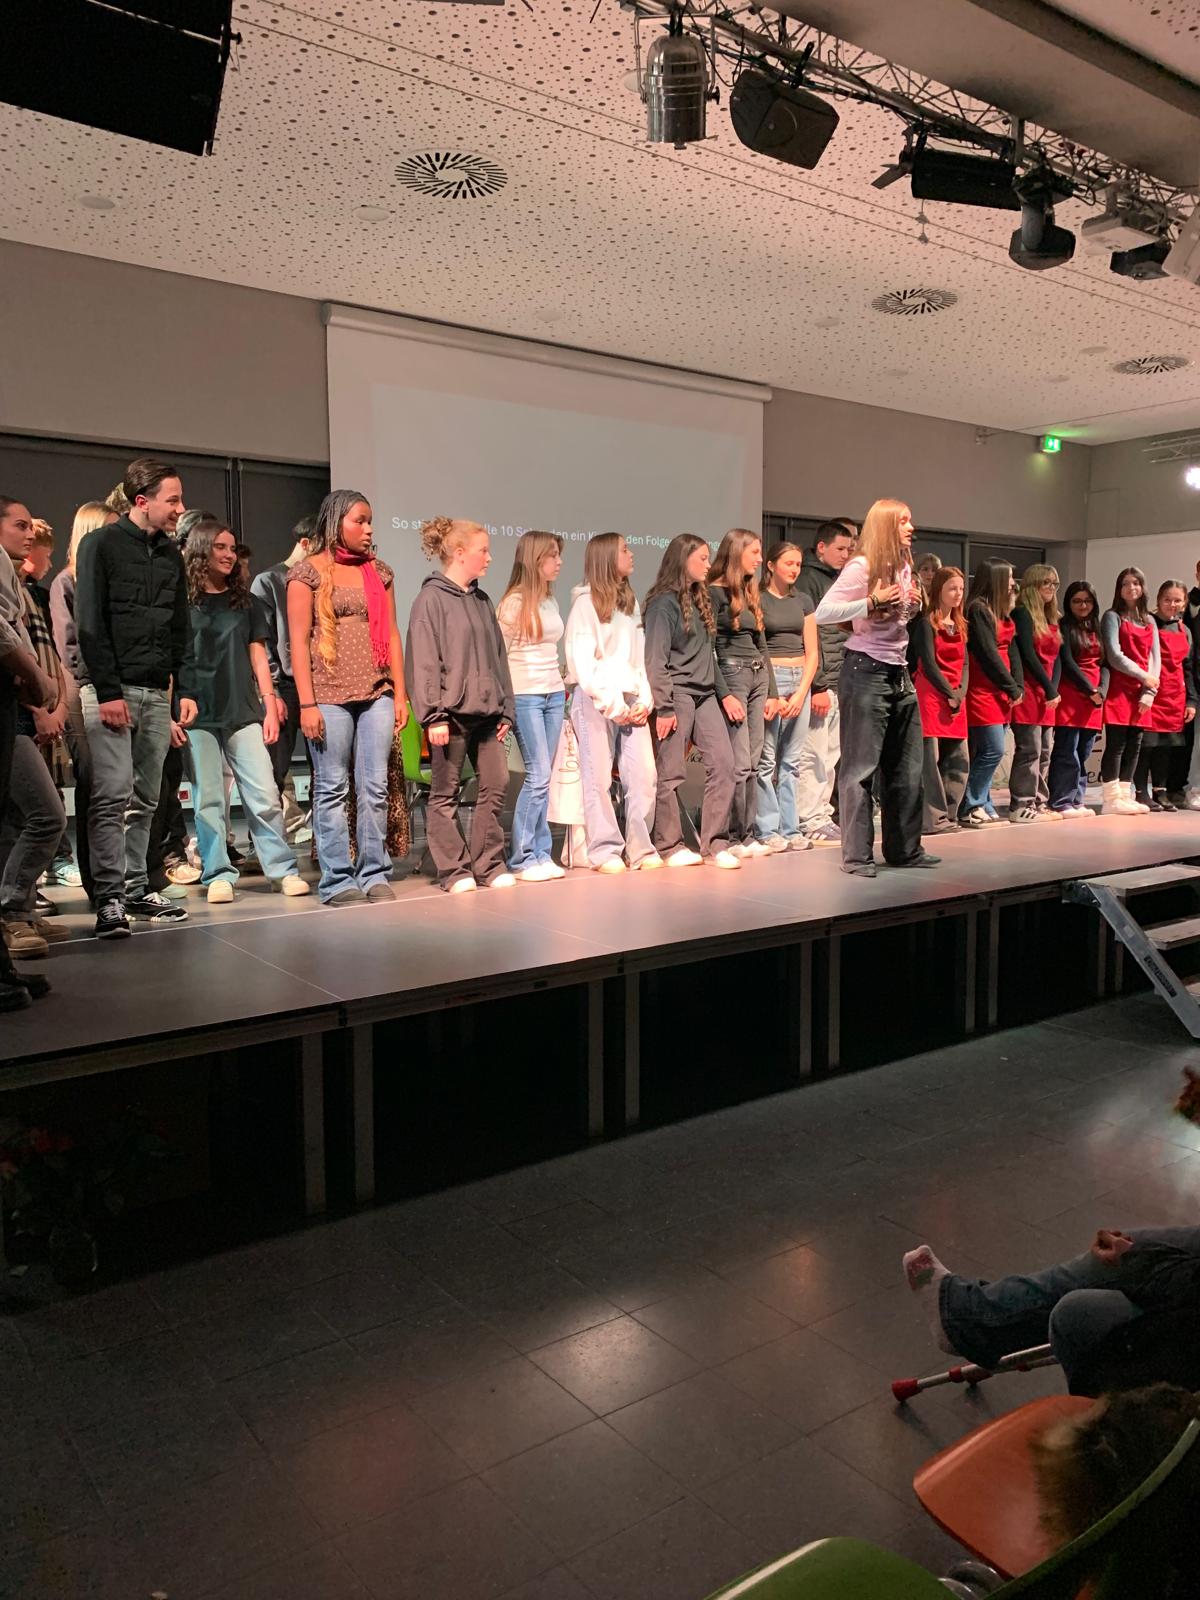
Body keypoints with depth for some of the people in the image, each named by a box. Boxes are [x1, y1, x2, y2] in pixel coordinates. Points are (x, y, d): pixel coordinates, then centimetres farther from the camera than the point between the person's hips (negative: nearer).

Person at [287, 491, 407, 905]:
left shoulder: (379, 572, 15)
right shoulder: (309, 571, 1)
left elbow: (391, 634, 13)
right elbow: (299, 641, -4)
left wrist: (400, 694, 7)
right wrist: (307, 704, -11)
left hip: (376, 695, 4)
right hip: (330, 696, -4)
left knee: (374, 789, 4)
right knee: (333, 790, 0)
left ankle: (374, 874, 11)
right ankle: (337, 880, 6)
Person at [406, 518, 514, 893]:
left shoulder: (481, 600, 16)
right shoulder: (431, 598, -5)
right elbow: (424, 663, -11)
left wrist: (505, 708, 13)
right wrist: (434, 716, -16)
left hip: (485, 711, 7)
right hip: (452, 712, -7)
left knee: (496, 785, 6)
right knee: (446, 794, 2)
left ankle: (489, 864, 16)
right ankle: (454, 870, 9)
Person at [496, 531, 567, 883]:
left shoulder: (551, 601, 14)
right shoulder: (514, 602, -8)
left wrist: (562, 686, 10)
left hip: (554, 695, 7)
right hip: (524, 696, -7)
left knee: (543, 778, 7)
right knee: (538, 776, -9)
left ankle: (541, 854, 11)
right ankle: (521, 859, 0)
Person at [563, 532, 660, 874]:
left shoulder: (630, 600, 18)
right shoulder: (586, 601, -3)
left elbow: (640, 655, 15)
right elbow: (581, 660, -9)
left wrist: (645, 700, 2)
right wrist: (612, 704, -11)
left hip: (631, 699, 6)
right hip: (596, 698, -6)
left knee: (643, 775, 0)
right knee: (599, 778, -2)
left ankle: (641, 848, 8)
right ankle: (604, 851, 6)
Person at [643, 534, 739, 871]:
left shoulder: (700, 598, 18)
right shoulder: (664, 602, -7)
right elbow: (656, 659, -12)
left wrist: (718, 688, 14)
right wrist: (663, 707, -15)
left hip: (705, 694, 8)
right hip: (677, 695, -8)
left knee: (723, 764, 1)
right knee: (671, 773, -2)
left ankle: (715, 844, 7)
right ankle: (670, 846, 9)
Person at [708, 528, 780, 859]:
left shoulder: (752, 594, 18)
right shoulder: (715, 592, -5)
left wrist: (772, 692, 15)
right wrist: (724, 695, -16)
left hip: (758, 677, 8)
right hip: (731, 675, -8)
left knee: (753, 764, 5)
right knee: (739, 764, -9)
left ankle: (748, 834, 10)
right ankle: (735, 837, -1)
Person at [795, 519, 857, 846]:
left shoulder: (838, 579, 19)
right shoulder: (809, 580, -7)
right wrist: (816, 687, -18)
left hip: (839, 683, 9)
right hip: (819, 685, -9)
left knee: (831, 755, 12)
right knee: (813, 755, -5)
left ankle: (823, 816, 19)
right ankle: (811, 823, 1)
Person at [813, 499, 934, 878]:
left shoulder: (904, 567, 13)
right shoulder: (861, 567, -11)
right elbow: (823, 612, -21)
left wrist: (914, 606, 5)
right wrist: (871, 602, -25)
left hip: (900, 674, 8)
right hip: (866, 672, -8)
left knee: (907, 767, 11)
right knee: (861, 768, -4)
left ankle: (904, 849, 21)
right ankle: (857, 856, 3)